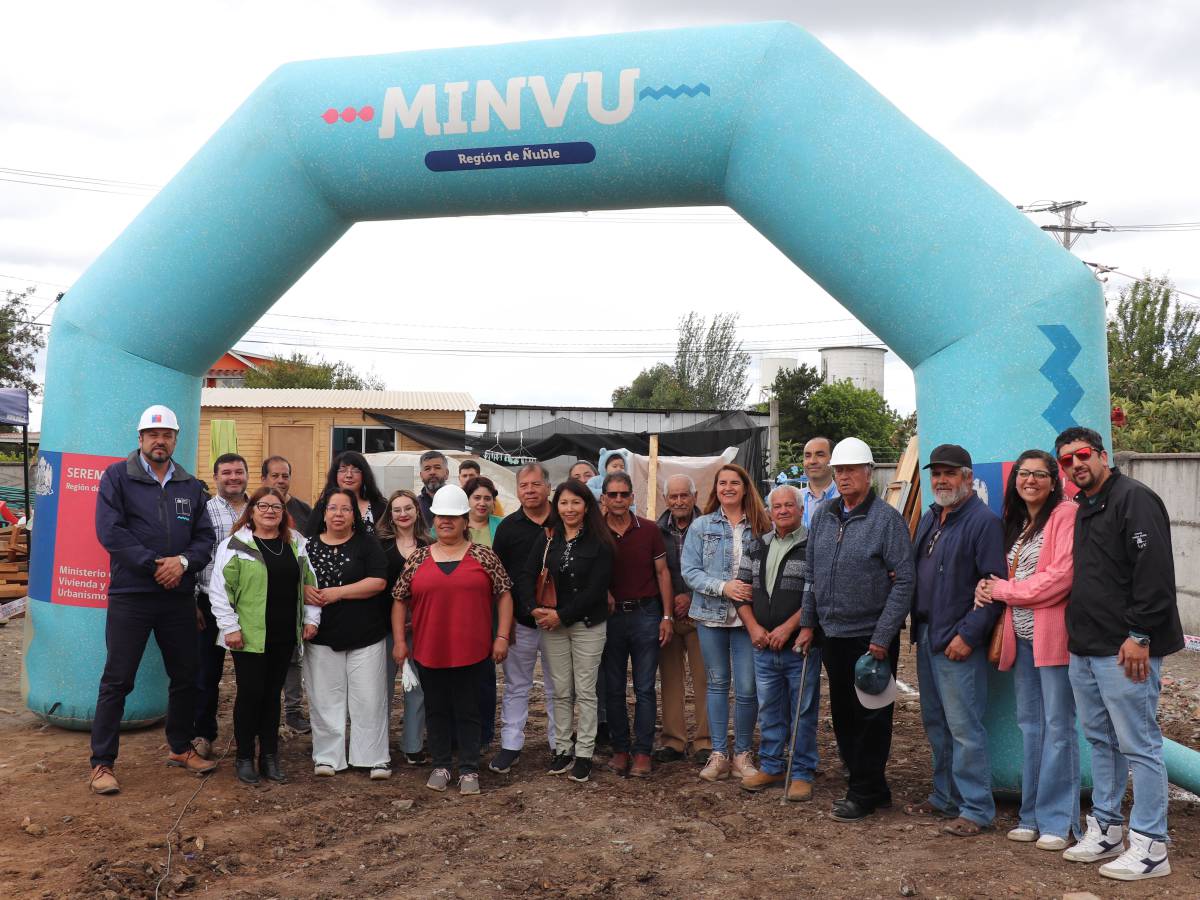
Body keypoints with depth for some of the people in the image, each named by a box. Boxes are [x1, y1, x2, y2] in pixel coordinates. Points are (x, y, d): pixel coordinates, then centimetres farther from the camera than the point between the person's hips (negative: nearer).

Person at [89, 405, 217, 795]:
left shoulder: (190, 486, 11)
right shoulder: (117, 476, -2)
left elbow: (205, 538, 7)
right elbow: (110, 530, -12)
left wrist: (183, 561, -13)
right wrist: (154, 564, -16)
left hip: (180, 598, 5)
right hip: (130, 597, -4)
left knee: (186, 676, 12)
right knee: (117, 681, -1)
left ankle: (181, 748, 29)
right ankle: (102, 763, 8)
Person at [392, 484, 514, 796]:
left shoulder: (483, 556, 1)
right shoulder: (418, 558, 5)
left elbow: (504, 594, 1)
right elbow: (400, 600, 9)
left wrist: (502, 636, -5)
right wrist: (399, 640, 4)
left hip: (471, 651, -2)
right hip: (429, 651, 2)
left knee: (467, 710, 6)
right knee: (436, 709, 13)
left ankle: (469, 769, 16)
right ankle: (440, 766, 26)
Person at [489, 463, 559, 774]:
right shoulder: (508, 526, 2)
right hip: (520, 620, 1)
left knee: (558, 686, 11)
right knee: (516, 685, 9)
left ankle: (559, 744, 23)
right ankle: (510, 746, 17)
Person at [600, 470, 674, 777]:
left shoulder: (649, 530, -1)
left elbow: (662, 573, 3)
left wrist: (667, 616, -1)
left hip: (645, 614, -1)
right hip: (609, 616, 1)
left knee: (645, 688, 2)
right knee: (613, 688, 8)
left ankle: (643, 752, 10)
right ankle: (620, 749, 20)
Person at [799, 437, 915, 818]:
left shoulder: (887, 519, -11)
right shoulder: (823, 515, 8)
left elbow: (904, 580, -13)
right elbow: (812, 574, 14)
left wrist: (883, 637, -16)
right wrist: (808, 622, 10)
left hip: (872, 636, -6)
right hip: (833, 633, 6)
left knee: (871, 716, 2)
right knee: (842, 713, 14)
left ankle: (865, 793, 14)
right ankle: (865, 783, 28)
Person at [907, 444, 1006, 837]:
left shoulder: (984, 521, -11)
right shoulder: (929, 519, 15)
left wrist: (968, 634, -19)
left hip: (958, 642, -9)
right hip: (927, 637, 9)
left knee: (964, 728, -5)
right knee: (936, 725, 16)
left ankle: (976, 810, 5)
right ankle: (946, 798, 28)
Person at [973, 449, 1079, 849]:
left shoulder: (1065, 516, -7)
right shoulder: (1016, 523, 18)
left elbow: (1062, 576, -17)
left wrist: (1004, 590, -8)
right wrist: (989, 586, 1)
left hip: (1052, 635, -8)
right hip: (1021, 636, 8)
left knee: (1058, 726, -2)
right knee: (1029, 724, 11)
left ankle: (1057, 821, 7)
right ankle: (1032, 815, 20)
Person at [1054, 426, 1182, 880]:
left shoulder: (1134, 498, -10)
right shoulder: (1083, 509, 17)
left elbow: (1155, 571, -18)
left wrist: (1139, 635, -21)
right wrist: (1078, 636, 17)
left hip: (1125, 650, -9)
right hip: (1085, 650, 9)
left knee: (1138, 745, -2)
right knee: (1100, 741, 16)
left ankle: (1150, 847, 6)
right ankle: (1105, 830, 27)